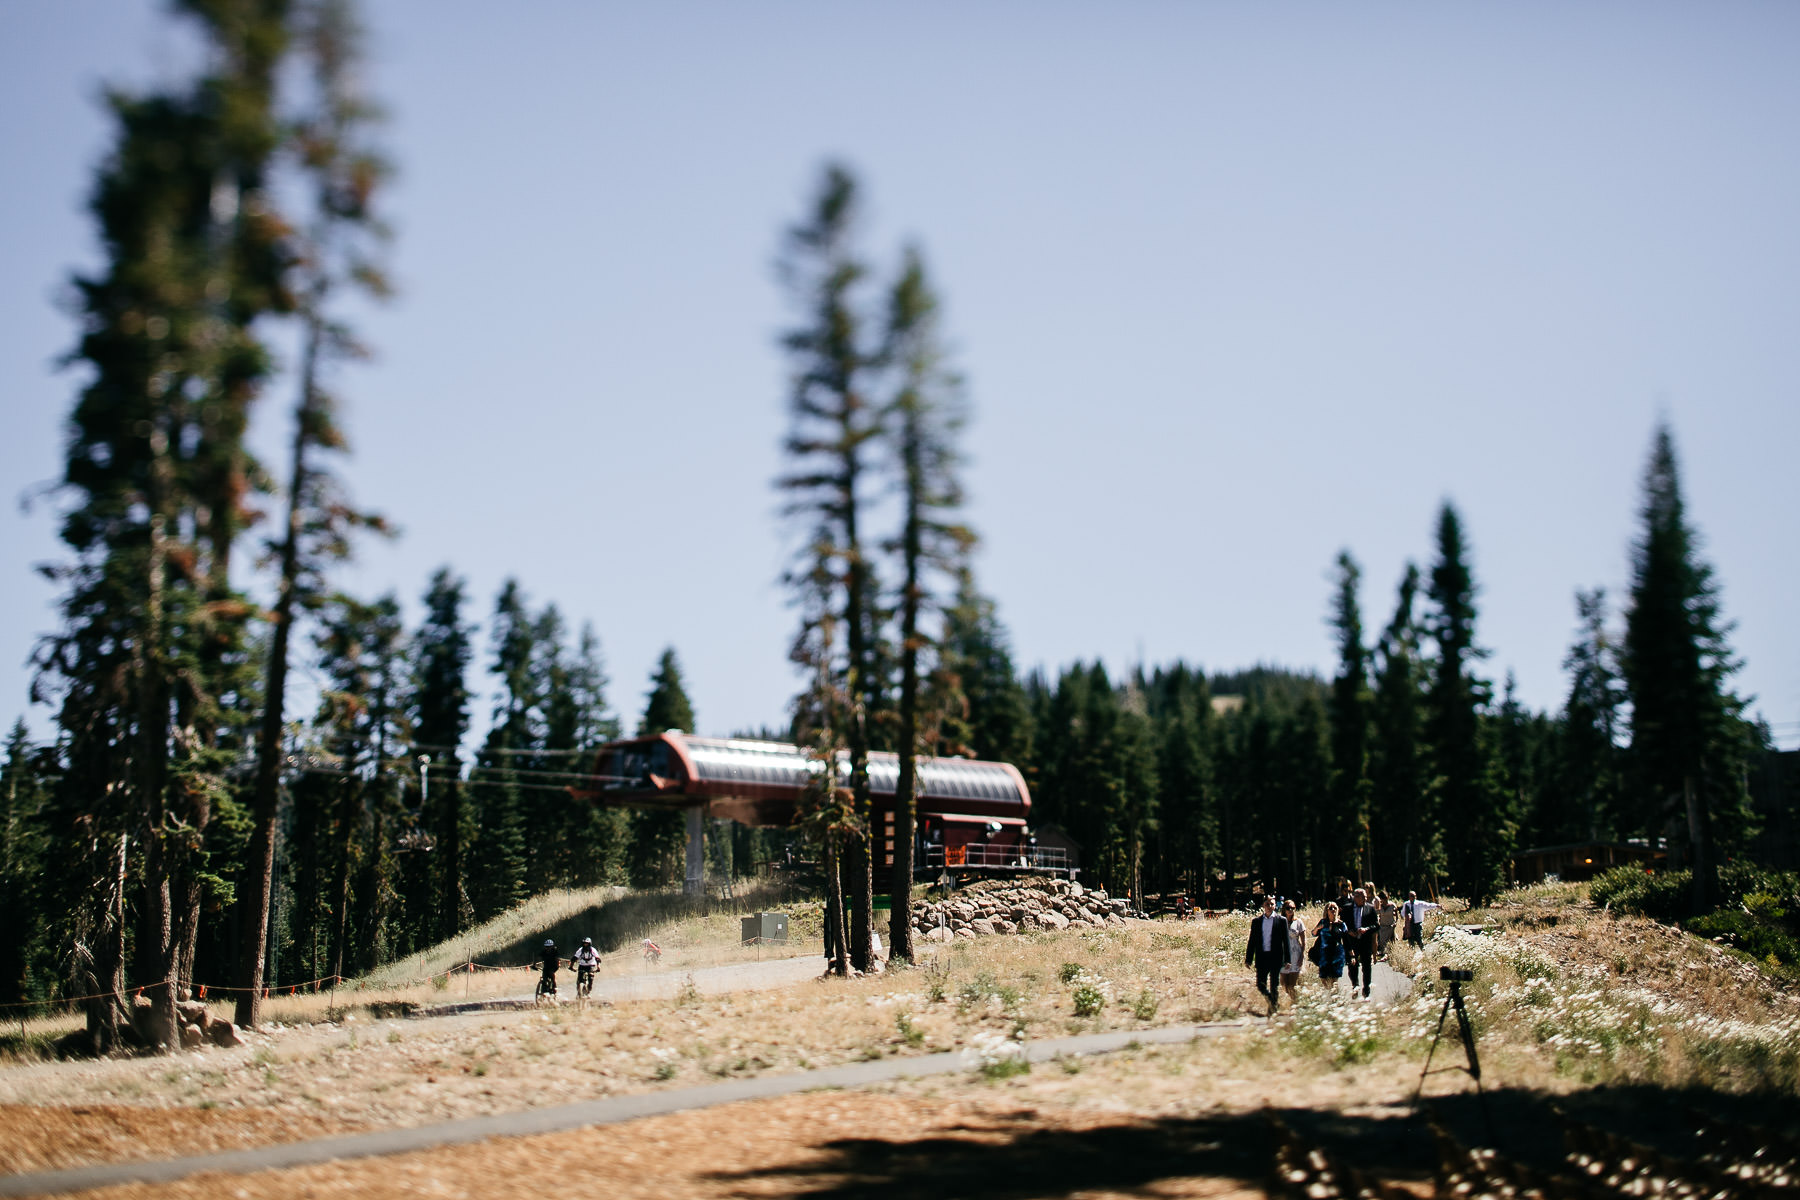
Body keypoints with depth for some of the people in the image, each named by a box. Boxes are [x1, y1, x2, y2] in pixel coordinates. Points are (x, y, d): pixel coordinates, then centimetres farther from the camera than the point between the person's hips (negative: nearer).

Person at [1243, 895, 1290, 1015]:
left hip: (1275, 957, -2)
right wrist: (1248, 959, 6)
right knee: (1260, 985, -2)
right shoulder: (1256, 921, 8)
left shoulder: (1281, 921, 2)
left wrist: (1287, 959, -3)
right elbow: (1252, 942, 10)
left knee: (1274, 986, 2)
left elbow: (1286, 941, 2)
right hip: (1261, 957, 2)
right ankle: (1274, 1002, 19)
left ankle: (1273, 1010, 16)